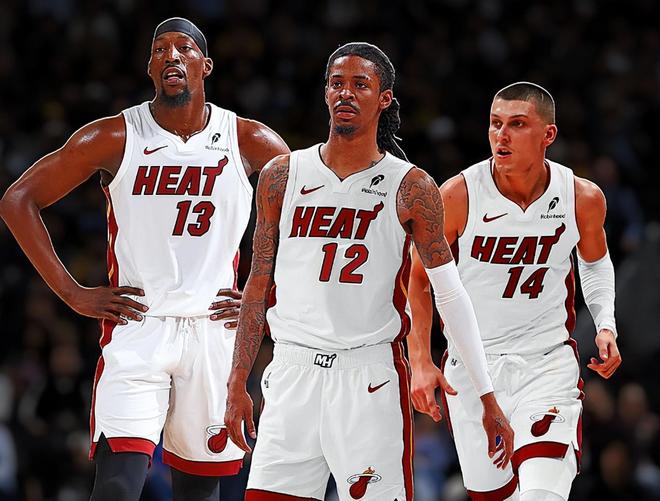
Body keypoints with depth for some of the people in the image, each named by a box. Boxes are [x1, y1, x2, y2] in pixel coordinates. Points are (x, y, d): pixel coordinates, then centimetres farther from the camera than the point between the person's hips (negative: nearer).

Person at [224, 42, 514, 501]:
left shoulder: (411, 188, -1)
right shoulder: (282, 176, 7)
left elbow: (452, 295, 2)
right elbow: (259, 286, 13)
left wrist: (488, 398, -1)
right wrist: (238, 384, 9)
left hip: (371, 376, -3)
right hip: (293, 373, 3)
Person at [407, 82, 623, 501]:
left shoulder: (583, 198, -5)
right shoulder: (458, 196, -12)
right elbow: (418, 280, 0)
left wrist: (606, 325, 2)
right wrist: (421, 363, -8)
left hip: (548, 363, 0)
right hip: (471, 368, 0)